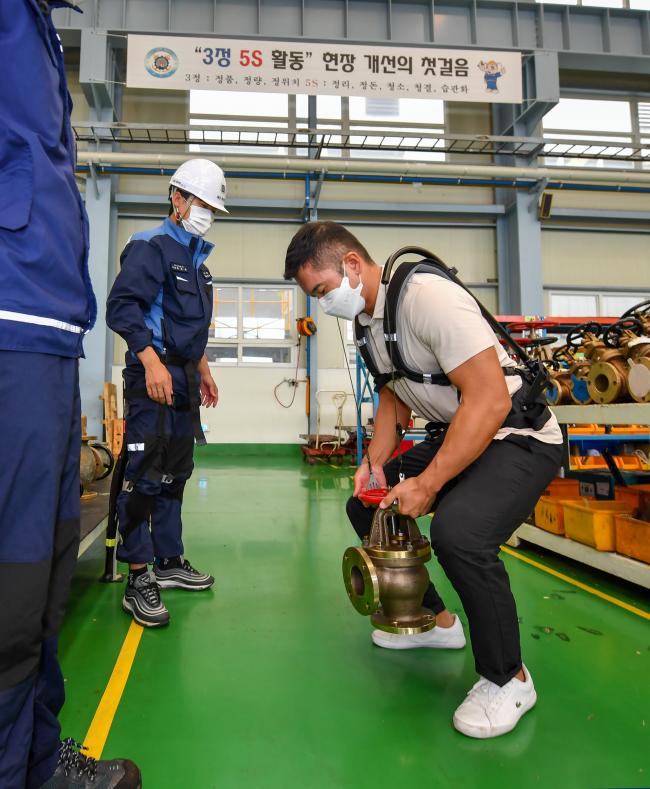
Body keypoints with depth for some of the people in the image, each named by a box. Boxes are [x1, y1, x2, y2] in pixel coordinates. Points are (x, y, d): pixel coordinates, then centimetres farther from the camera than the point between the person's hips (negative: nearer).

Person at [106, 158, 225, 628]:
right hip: (154, 376, -9)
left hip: (184, 381, 9)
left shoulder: (196, 259, 21)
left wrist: (203, 371, 25)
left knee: (175, 475, 12)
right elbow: (122, 306, -17)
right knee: (146, 475, -8)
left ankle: (169, 562, 24)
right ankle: (139, 580, 0)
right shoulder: (151, 246, -6)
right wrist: (151, 361, -25)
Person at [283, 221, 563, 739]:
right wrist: (375, 461, 1)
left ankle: (508, 679, -5)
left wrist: (427, 484, -26)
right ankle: (435, 620, 24)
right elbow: (393, 396, 16)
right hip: (452, 435, 9)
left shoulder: (426, 297, -24)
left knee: (458, 531, -32)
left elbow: (490, 400, -28)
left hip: (517, 435, -9)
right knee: (366, 505, 8)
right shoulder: (367, 318, 4)